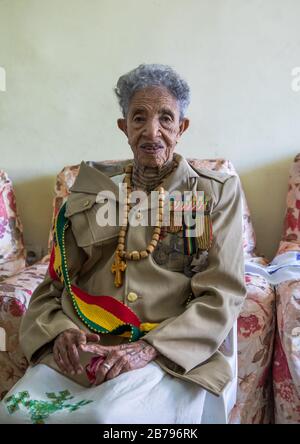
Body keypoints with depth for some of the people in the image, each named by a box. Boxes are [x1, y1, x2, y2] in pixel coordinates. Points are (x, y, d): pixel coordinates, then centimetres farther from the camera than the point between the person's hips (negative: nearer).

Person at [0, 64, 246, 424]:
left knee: (109, 414, -31)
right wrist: (61, 330, -8)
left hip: (169, 352, -2)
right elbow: (56, 278, 13)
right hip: (81, 345, 3)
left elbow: (221, 295, -2)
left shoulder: (217, 192, 6)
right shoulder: (91, 186, 13)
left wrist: (150, 348, -15)